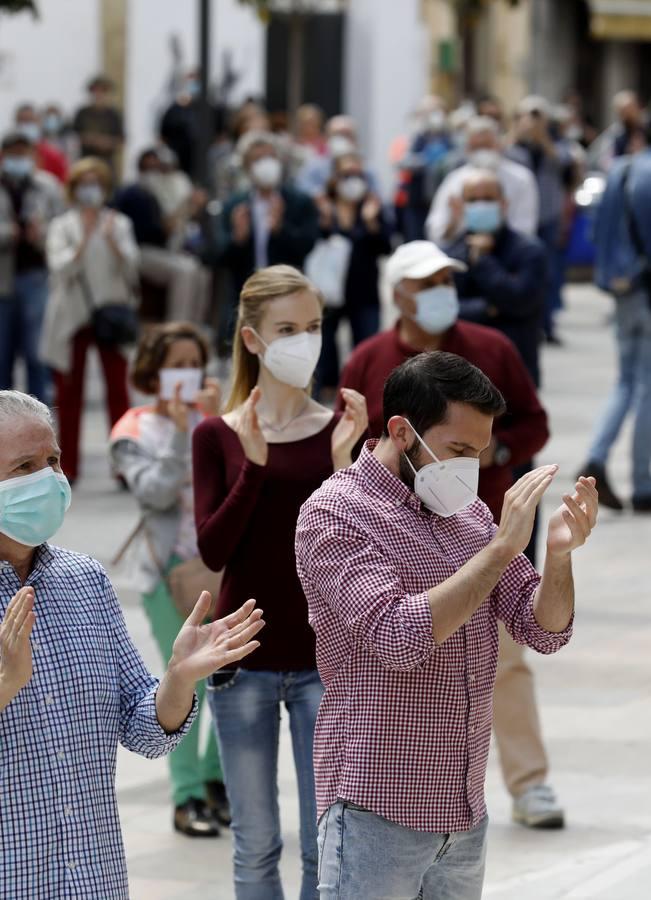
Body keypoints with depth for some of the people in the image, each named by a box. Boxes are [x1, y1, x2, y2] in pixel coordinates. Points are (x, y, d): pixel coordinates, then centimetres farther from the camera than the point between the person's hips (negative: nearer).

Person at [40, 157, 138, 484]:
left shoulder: (119, 224, 6)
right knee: (69, 394, 4)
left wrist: (112, 241, -18)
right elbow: (60, 268, -11)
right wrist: (84, 240, -22)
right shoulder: (62, 227, 3)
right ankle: (67, 467, 10)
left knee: (118, 390, -4)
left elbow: (130, 268, -2)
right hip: (72, 318, 0)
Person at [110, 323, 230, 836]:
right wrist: (179, 433, -17)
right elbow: (156, 492, -13)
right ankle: (188, 797, -1)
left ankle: (217, 779, 24)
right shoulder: (138, 430, 0)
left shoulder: (216, 418, 7)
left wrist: (218, 420, -12)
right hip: (171, 570, -3)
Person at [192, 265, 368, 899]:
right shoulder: (219, 435, 1)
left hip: (324, 661, 0)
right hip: (244, 660, 0)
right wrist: (254, 465, -18)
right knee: (256, 847, 7)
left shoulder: (340, 430, 1)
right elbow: (213, 551, -9)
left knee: (327, 847, 0)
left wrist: (343, 462, -16)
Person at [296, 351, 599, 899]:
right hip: (379, 813, -6)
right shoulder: (336, 513, -10)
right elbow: (399, 637, -23)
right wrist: (502, 546, -24)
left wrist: (560, 552, -12)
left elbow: (545, 631, 7)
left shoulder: (467, 512, 10)